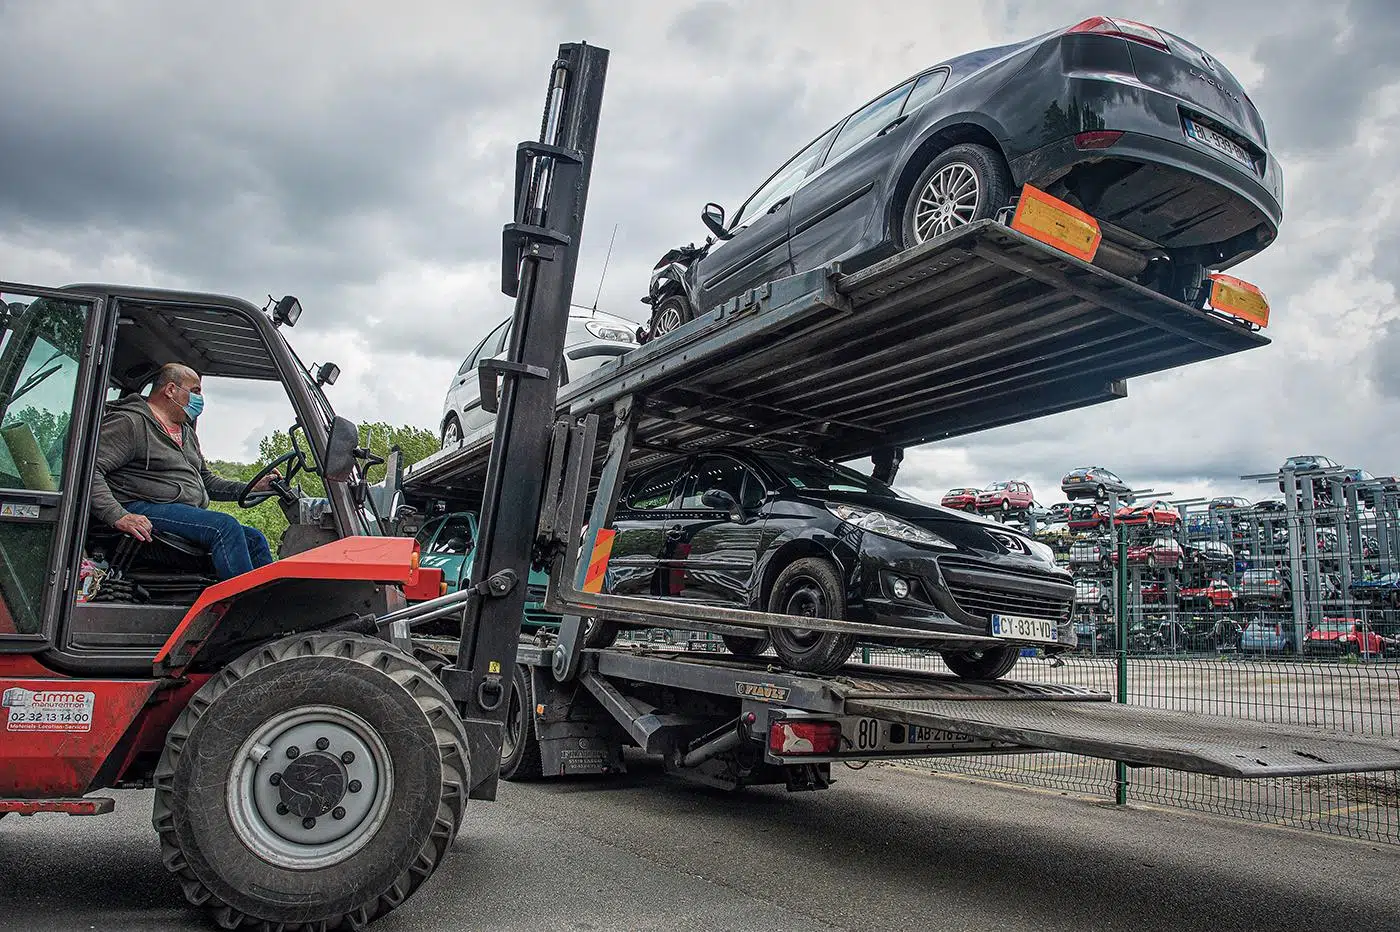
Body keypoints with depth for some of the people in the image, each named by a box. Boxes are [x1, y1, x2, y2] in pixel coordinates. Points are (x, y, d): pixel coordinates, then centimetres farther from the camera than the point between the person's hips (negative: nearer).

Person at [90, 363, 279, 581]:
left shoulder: (187, 433, 27)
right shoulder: (129, 422, -4)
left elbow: (206, 481, 32)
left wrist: (252, 489, 16)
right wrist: (118, 516, -28)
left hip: (190, 516, 9)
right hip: (144, 510, -9)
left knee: (254, 539, -3)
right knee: (225, 526, -29)